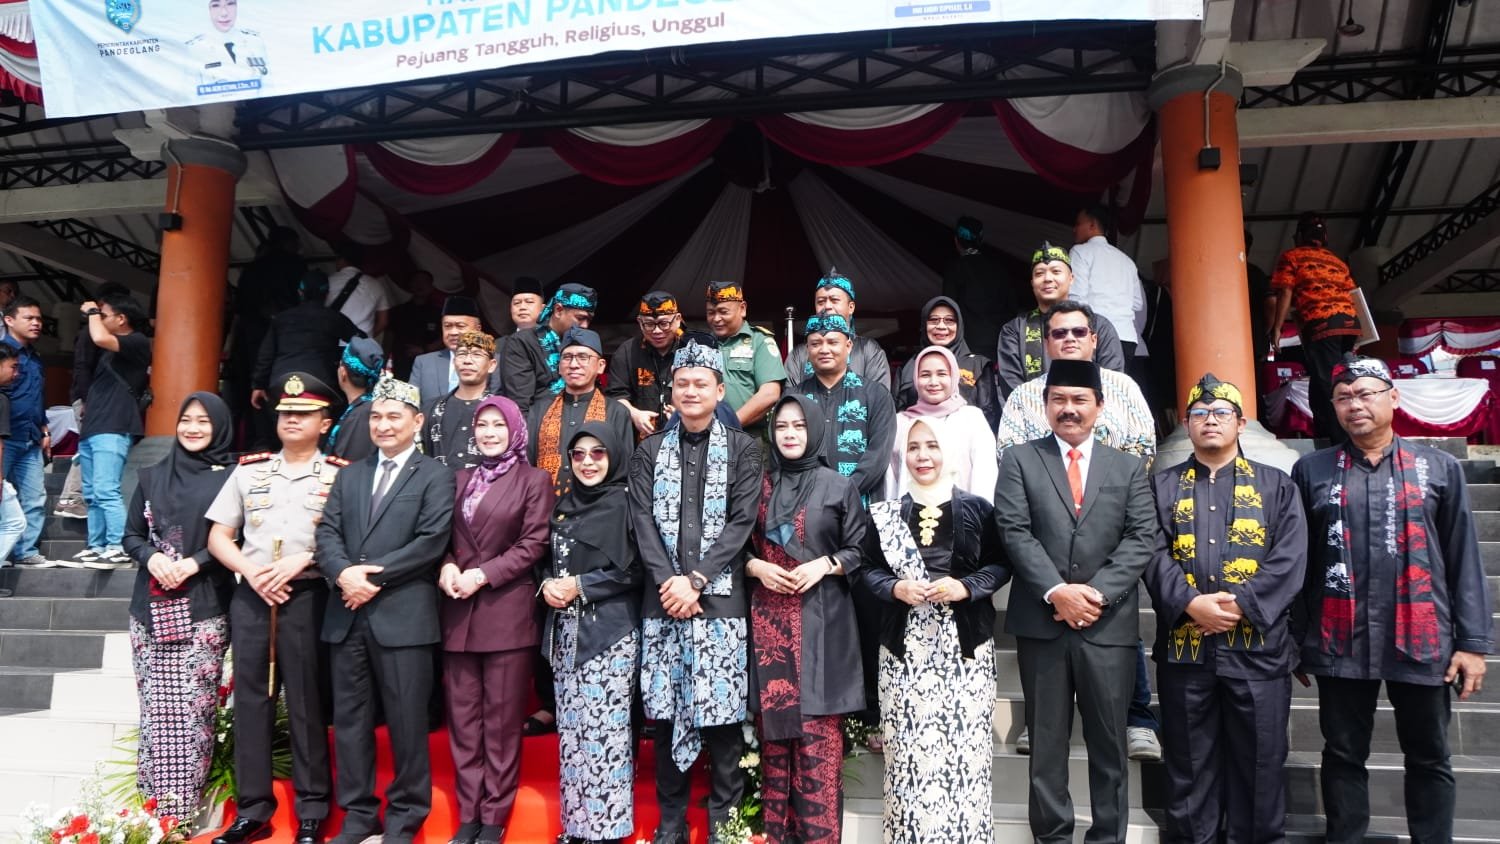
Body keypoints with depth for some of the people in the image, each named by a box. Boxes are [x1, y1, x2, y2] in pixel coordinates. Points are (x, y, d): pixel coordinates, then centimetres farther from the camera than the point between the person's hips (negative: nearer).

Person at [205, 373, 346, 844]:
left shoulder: (340, 475, 1)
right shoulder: (248, 471, 12)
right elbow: (218, 537, 10)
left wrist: (300, 559, -15)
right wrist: (252, 571, -6)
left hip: (307, 597, -3)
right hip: (250, 596, 4)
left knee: (306, 704, 2)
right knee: (250, 701, 7)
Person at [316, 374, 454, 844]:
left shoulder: (435, 476, 1)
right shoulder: (349, 475, 18)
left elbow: (431, 541, -10)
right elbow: (327, 533, 7)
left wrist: (373, 577, -14)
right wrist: (343, 574, -12)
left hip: (403, 616, -5)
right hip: (347, 615, 5)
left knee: (407, 723, 2)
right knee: (350, 719, 11)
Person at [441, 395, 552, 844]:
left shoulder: (534, 480, 1)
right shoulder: (461, 479, 15)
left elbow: (533, 545, -6)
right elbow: (447, 535, 14)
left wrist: (483, 575, -14)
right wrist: (447, 566, -6)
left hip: (507, 612, -4)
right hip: (459, 613, 5)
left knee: (501, 721, 2)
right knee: (463, 719, 8)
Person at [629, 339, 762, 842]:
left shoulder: (742, 449, 5)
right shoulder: (650, 452, 12)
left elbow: (741, 522, -3)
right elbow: (643, 522, 4)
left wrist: (696, 579, -12)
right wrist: (669, 580, -10)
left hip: (720, 598, -2)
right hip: (663, 599, 2)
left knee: (722, 713, 0)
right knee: (666, 712, 5)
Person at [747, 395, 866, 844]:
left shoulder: (839, 486, 4)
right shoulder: (759, 486, 9)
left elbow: (858, 551, 4)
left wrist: (824, 565, -12)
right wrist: (758, 567, -7)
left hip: (821, 619, -2)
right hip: (770, 620, 2)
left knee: (818, 728, -4)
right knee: (774, 723, 4)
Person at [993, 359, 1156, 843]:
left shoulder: (1128, 468, 11)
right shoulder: (1019, 461, 6)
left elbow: (1141, 539, 1)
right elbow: (1015, 532, -4)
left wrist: (1096, 592, -12)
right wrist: (1056, 592, -15)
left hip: (1109, 623, 1)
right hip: (1041, 621, -1)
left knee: (1108, 741, 8)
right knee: (1047, 741, 8)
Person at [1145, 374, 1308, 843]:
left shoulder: (1277, 486, 9)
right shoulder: (1162, 486, 10)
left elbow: (1290, 560, -3)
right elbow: (1154, 555, -1)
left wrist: (1241, 604, -15)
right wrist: (1191, 604, -17)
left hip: (1258, 646, 0)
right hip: (1183, 647, 1)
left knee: (1259, 763, 8)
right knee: (1189, 765, 8)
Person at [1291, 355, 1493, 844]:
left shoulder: (1439, 468, 5)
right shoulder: (1311, 471, 5)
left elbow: (1464, 560, 4)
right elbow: (1297, 563, 5)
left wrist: (1473, 641, 0)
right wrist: (1295, 639, 3)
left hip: (1422, 643, 0)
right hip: (1341, 643, 0)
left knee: (1429, 759, 12)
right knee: (1343, 756, 10)